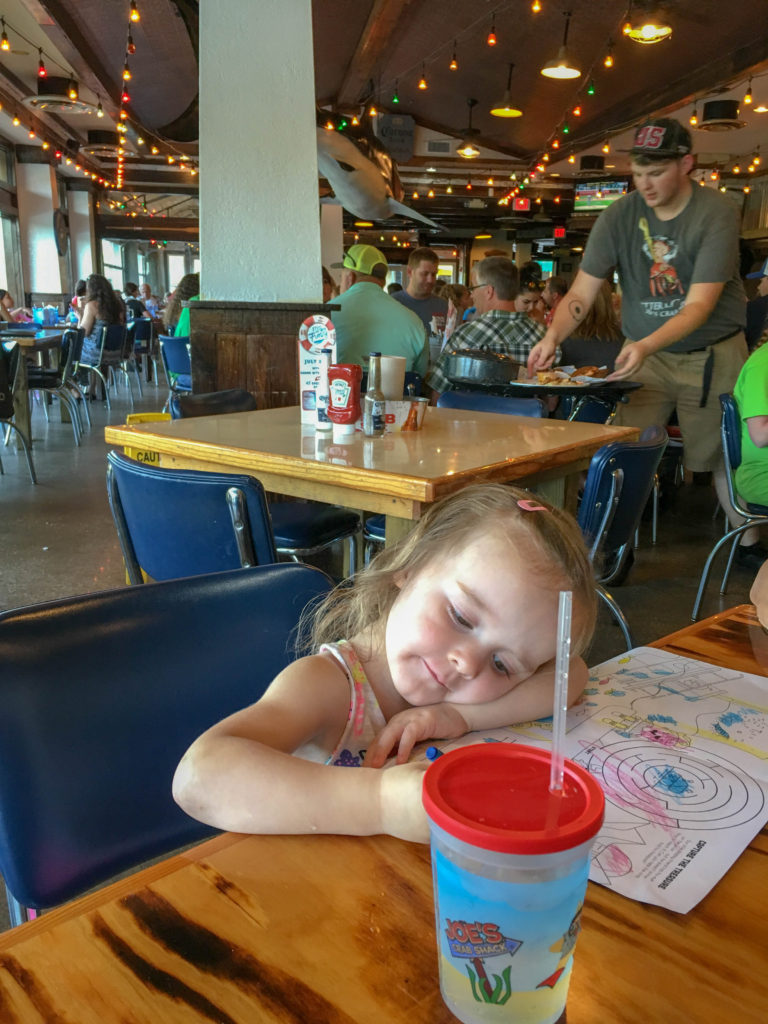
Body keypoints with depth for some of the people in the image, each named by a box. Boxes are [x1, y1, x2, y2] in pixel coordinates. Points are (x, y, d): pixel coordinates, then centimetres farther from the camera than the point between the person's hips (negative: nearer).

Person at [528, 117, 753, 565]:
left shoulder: (717, 213, -17)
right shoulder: (621, 215, -8)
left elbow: (699, 305, -25)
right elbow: (581, 294, -11)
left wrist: (646, 345, -42)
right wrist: (552, 338, -30)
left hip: (712, 354, -2)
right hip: (645, 352, 2)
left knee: (725, 454, 8)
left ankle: (748, 544, 27)